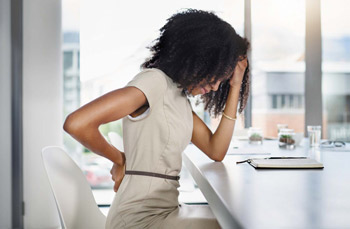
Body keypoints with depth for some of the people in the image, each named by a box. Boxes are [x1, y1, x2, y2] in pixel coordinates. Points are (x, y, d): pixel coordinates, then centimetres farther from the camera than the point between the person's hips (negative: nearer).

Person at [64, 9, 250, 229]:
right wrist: (119, 159, -8)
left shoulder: (180, 95, 12)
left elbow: (216, 152, 5)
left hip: (165, 210, 9)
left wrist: (235, 86, 4)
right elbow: (77, 123, -25)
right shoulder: (155, 81, -15)